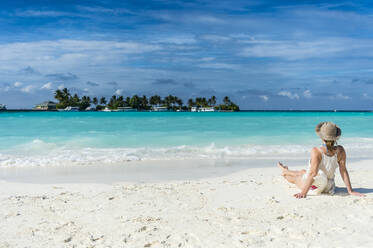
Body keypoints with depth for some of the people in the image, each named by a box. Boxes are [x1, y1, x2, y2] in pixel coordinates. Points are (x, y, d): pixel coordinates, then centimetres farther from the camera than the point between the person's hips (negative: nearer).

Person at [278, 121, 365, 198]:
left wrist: (303, 193, -33)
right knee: (302, 171, 33)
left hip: (313, 187, -5)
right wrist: (350, 191, -7)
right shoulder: (340, 151, -19)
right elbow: (343, 171, -15)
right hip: (328, 187, 5)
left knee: (295, 178, 30)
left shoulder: (316, 151, -33)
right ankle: (285, 171, 63)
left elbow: (313, 173, -36)